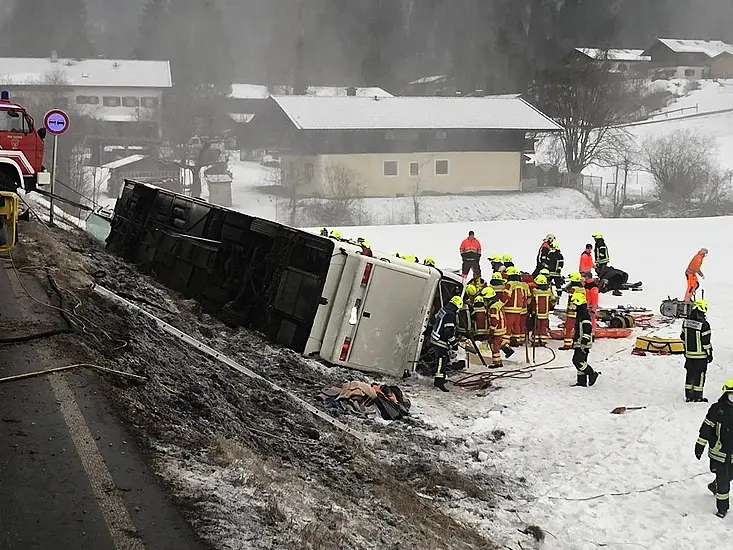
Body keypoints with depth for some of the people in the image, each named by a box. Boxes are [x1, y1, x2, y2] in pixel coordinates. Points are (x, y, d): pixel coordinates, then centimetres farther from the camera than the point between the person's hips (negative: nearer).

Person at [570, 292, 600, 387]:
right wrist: (575, 342, 29)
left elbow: (587, 330, -22)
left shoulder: (584, 314, -15)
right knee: (577, 361, 9)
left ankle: (592, 374, -4)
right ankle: (582, 381, 12)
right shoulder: (580, 313, 18)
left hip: (583, 344, -11)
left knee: (578, 361, -15)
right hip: (578, 344, 11)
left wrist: (584, 343, -25)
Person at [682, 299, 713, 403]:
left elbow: (683, 337, 10)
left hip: (689, 354, 6)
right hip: (700, 355, -6)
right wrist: (709, 354, -5)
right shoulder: (704, 324, -20)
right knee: (700, 375, 5)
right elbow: (706, 341, -16)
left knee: (690, 374, 14)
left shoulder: (686, 321, 0)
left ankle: (689, 396, 19)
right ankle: (698, 396, 9)